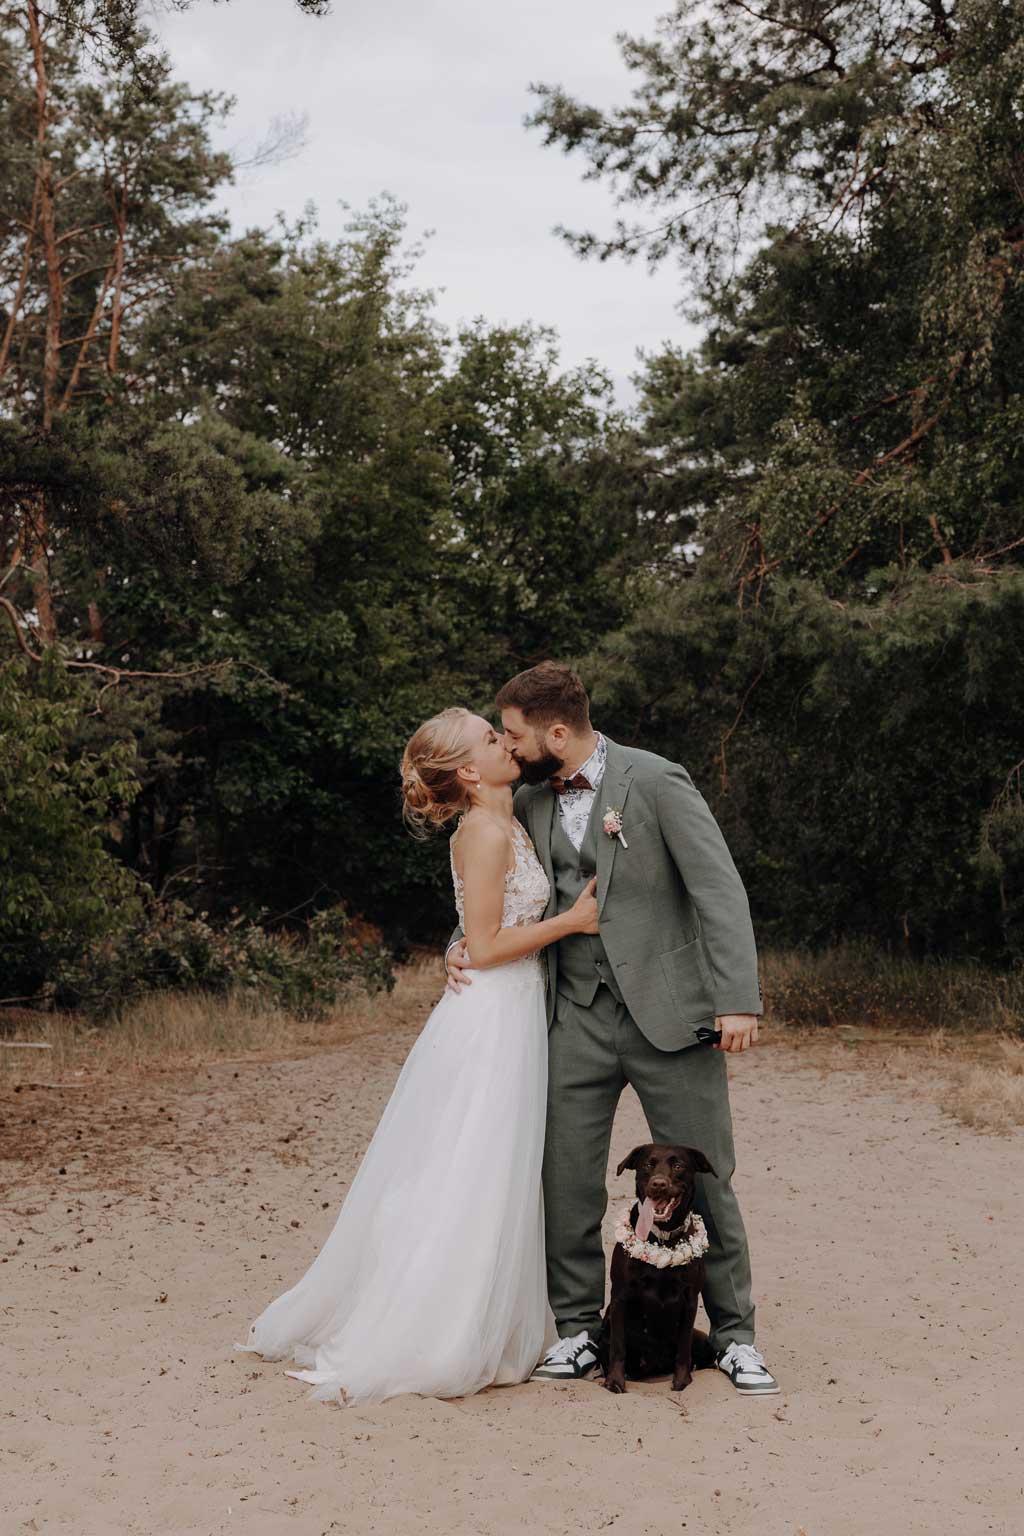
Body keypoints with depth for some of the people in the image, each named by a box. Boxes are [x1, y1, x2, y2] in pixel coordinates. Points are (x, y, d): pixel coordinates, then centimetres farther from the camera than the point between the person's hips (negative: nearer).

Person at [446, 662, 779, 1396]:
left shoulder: (657, 782, -8)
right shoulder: (530, 803, 10)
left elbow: (720, 889, -12)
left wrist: (738, 998, -19)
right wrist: (466, 942, 4)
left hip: (667, 1012, -4)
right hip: (577, 1018, 5)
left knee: (704, 1181, 2)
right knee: (567, 1182, 3)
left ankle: (735, 1333, 16)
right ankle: (578, 1326, 18)